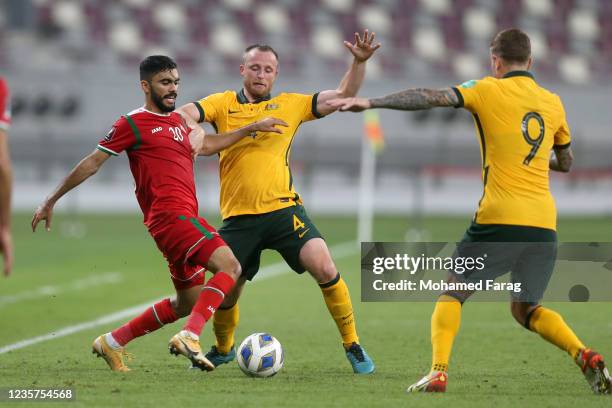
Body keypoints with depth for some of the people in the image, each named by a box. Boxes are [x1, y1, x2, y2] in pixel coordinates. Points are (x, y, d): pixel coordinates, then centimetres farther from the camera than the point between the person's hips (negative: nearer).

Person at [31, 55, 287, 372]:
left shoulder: (178, 120, 20)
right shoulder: (133, 123, -3)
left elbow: (205, 145, 39)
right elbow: (92, 163, 1)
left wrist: (252, 129, 37)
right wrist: (51, 201, 4)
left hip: (184, 218, 9)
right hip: (170, 214, -9)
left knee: (188, 302, 15)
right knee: (230, 266, -24)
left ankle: (112, 343, 25)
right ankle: (189, 337, -34)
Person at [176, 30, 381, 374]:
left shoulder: (289, 105, 8)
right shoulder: (223, 104, 5)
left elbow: (342, 97, 7)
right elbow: (184, 115, -11)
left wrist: (359, 62, -8)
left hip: (283, 209, 0)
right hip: (239, 217, 0)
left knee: (325, 269, -19)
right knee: (224, 294, 4)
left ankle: (353, 346, -4)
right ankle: (223, 349, 36)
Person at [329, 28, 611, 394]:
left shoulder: (490, 90, 0)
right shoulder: (553, 103, 13)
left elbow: (434, 99, -13)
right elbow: (566, 162, 25)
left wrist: (370, 102, -13)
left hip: (500, 219, -4)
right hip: (545, 226, 4)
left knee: (452, 294, 11)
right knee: (526, 310, 21)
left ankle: (438, 372, -9)